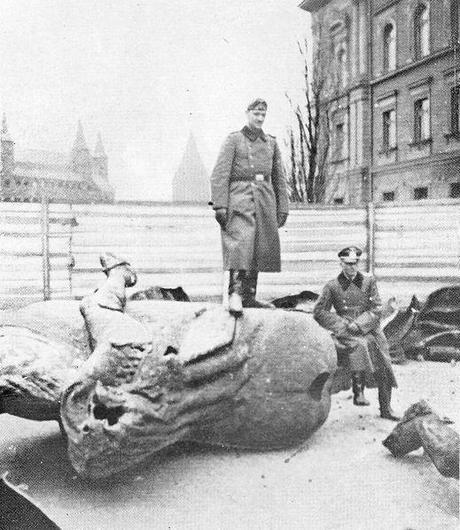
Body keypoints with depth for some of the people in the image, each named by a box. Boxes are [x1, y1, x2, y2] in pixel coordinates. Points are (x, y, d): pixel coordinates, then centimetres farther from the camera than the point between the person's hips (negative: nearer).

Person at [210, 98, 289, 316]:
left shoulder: (271, 143, 18)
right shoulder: (234, 139, 5)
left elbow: (279, 178, 18)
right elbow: (220, 174, -4)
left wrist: (282, 207, 10)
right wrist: (220, 204, -15)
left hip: (265, 198, 5)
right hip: (240, 196, -5)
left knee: (261, 248, 3)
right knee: (240, 242, -20)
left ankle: (249, 296, 10)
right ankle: (235, 293, -24)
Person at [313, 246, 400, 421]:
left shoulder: (369, 281, 8)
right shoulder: (332, 286, 3)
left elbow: (376, 309, 3)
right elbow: (319, 312, 3)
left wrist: (358, 325, -11)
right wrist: (343, 325, -7)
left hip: (369, 329, 3)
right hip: (346, 333, -2)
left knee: (383, 365, -9)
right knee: (359, 345, -34)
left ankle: (386, 408, 3)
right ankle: (358, 392, -29)